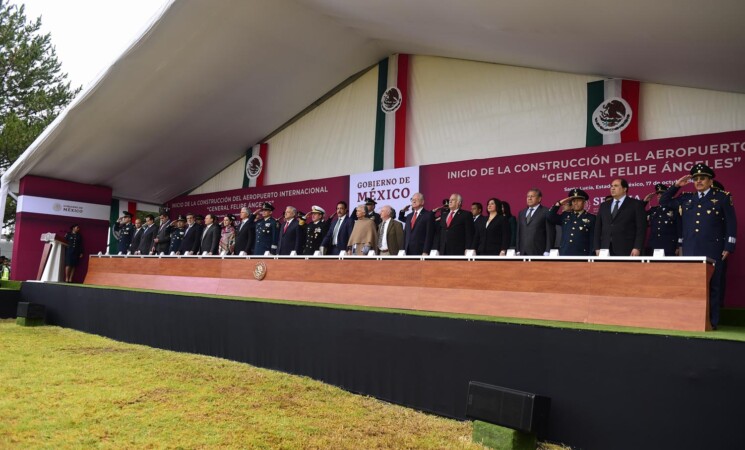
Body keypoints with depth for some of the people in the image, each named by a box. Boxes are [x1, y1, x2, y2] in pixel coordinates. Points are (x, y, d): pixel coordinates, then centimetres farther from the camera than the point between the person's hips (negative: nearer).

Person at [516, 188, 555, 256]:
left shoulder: (546, 212, 0)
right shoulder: (521, 213, 19)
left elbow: (550, 233, -4)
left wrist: (547, 252, -10)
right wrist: (517, 251, 10)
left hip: (539, 253, -5)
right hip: (523, 253, 5)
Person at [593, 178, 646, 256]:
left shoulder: (636, 204, 6)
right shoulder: (604, 206, 19)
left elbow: (641, 228, -1)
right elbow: (598, 228, 16)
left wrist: (637, 248, -11)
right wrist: (597, 248, 5)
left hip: (627, 251, -4)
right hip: (606, 251, 4)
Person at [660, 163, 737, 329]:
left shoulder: (723, 197, 4)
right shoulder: (686, 198, 14)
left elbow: (731, 223, 1)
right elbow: (663, 202, 21)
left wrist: (728, 247, -5)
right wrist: (676, 186, 10)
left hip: (713, 251, -3)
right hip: (690, 250, 3)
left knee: (712, 286, 0)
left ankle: (711, 322, 7)